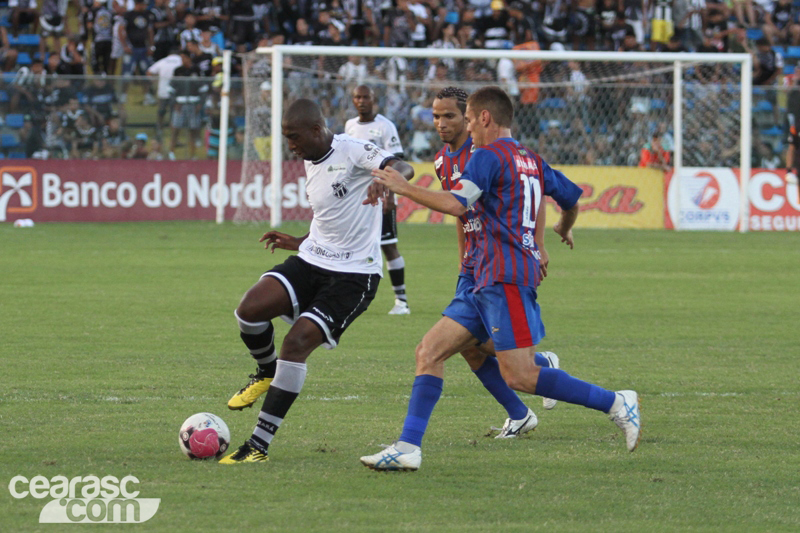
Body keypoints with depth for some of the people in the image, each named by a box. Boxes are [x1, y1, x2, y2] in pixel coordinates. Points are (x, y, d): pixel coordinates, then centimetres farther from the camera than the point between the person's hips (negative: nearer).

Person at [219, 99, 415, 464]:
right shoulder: (311, 163, 13)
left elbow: (403, 169, -31)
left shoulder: (353, 152, -13)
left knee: (297, 342, -20)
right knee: (249, 310, -17)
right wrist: (300, 242, 23)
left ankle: (259, 445, -14)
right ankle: (267, 373, 16)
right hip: (312, 260, 7)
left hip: (353, 274, -7)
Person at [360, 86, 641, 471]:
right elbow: (571, 197, 29)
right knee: (430, 351, 5)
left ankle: (615, 403, -8)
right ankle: (408, 447, -1)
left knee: (520, 376, -13)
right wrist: (564, 230, 51)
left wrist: (403, 188, -10)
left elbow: (456, 204, -19)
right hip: (489, 281, 10)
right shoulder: (532, 161, 19)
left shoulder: (489, 155, -7)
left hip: (506, 278, -10)